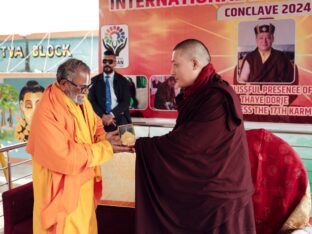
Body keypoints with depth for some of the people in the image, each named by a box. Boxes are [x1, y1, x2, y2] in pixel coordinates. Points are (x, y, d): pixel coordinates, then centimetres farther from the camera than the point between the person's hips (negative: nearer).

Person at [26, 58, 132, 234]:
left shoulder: (81, 100, 0)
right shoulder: (47, 113, -27)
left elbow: (95, 125, 12)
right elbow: (65, 157, -29)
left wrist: (104, 138, -12)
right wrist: (106, 148, -24)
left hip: (84, 181, 8)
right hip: (62, 188, -8)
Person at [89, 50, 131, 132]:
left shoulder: (123, 80, 9)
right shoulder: (95, 80, 11)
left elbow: (126, 102, 1)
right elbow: (91, 101, 3)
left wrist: (112, 115, -11)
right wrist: (103, 116, -11)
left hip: (119, 118, 1)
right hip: (100, 119, 0)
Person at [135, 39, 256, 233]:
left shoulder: (218, 99, -21)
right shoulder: (198, 94, 9)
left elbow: (185, 142, -22)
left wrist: (139, 144, -13)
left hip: (217, 196, -8)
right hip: (199, 189, 9)